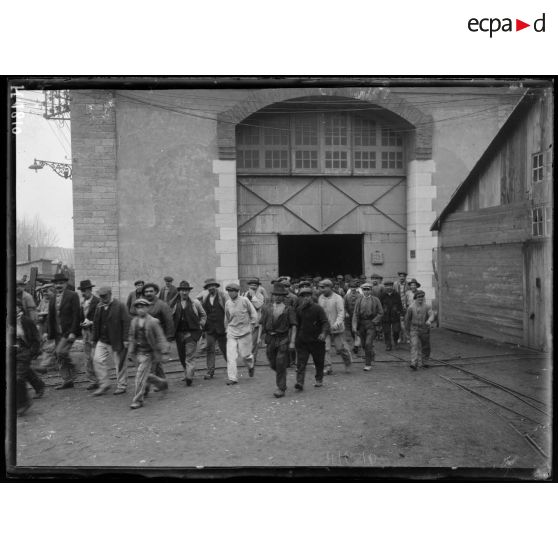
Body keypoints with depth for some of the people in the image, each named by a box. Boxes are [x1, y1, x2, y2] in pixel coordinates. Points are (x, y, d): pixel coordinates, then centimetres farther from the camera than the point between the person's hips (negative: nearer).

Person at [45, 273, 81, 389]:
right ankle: (67, 381, 17)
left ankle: (72, 373, 3)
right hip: (58, 333, 7)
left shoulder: (73, 295, -6)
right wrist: (47, 332, 7)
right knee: (58, 355, 8)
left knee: (60, 351, -20)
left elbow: (76, 314, -12)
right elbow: (50, 317, 16)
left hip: (69, 332, -7)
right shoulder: (53, 299, 14)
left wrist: (73, 332, -17)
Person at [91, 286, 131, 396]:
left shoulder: (120, 306, -10)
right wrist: (94, 338, 11)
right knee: (98, 360, -2)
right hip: (102, 341, 6)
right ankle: (104, 385, 12)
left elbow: (126, 322, -13)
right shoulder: (99, 306, 8)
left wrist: (125, 339, -17)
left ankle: (121, 386, 19)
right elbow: (96, 323, 13)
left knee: (120, 364, 4)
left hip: (116, 341, -5)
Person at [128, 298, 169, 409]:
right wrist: (131, 351, 13)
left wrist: (163, 352, -12)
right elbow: (131, 336, 16)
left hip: (148, 353, -6)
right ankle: (162, 383, 39)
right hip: (138, 353, 6)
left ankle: (138, 400, 0)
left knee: (141, 375, -10)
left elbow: (160, 338, -9)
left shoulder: (153, 321, -11)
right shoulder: (134, 321, 5)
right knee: (145, 375, 14)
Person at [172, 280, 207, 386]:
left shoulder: (195, 302, 3)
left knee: (190, 356, -11)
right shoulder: (174, 303, 4)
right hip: (179, 333, 2)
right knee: (182, 357, 10)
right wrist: (172, 331, 3)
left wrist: (200, 325, 4)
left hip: (192, 332, -2)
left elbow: (203, 315, 15)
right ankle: (188, 374, 28)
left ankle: (189, 377, -11)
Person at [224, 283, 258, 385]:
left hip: (244, 332, -3)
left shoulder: (244, 300, -8)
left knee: (245, 354, 3)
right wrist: (227, 328, 22)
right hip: (232, 332, 3)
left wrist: (251, 325, 0)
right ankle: (232, 378, 0)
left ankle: (251, 366, 37)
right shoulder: (228, 303, 4)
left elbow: (253, 313, 0)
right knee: (231, 356, -6)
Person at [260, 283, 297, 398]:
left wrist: (292, 341, -11)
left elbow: (293, 326, -5)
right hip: (270, 339, 4)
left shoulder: (288, 308, -3)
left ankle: (281, 388, 8)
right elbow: (262, 324, 11)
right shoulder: (266, 308, 7)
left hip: (283, 339, -4)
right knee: (273, 365, 12)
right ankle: (282, 380, 39)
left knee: (281, 364, -5)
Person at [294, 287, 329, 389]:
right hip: (302, 341, 2)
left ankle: (319, 380, 32)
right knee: (301, 363, -8)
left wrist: (324, 333, -31)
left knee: (319, 362, 12)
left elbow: (325, 322, -13)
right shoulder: (299, 309, 6)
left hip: (316, 340, -2)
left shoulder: (318, 308, -7)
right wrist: (296, 338, 17)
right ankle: (300, 383, -9)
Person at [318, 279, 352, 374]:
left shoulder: (337, 298, -10)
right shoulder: (320, 298, 6)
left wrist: (337, 323, -31)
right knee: (325, 348, -6)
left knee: (341, 347, 5)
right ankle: (327, 367, 2)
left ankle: (348, 364, 30)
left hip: (336, 328, -4)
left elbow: (341, 313, -16)